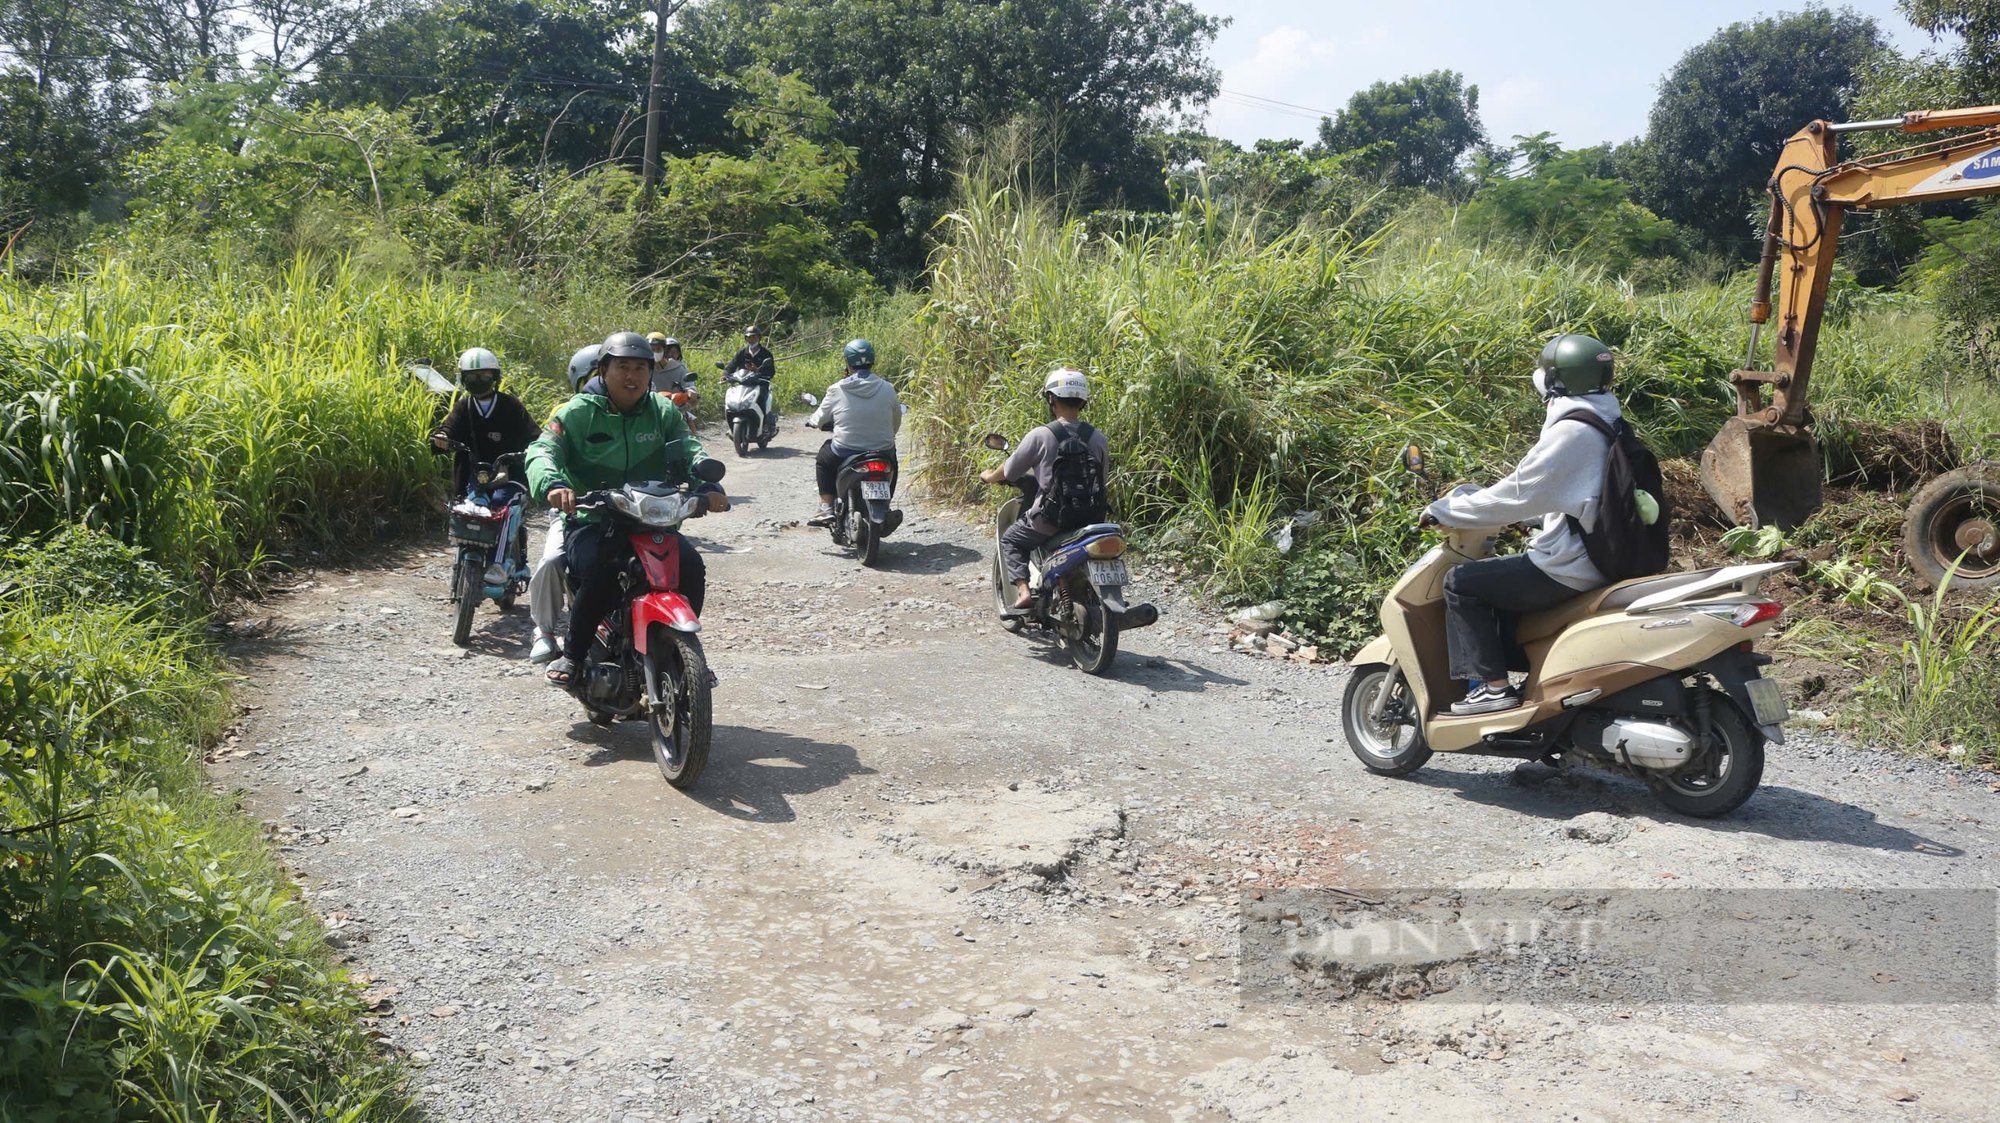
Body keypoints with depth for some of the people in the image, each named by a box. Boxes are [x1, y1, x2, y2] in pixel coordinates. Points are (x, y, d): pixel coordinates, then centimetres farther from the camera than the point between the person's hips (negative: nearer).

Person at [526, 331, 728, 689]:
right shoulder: (579, 413, 0)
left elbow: (690, 450, -3)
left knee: (691, 567, -22)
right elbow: (541, 450, -12)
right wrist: (552, 484, -36)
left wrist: (708, 486, -25)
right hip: (591, 522, -3)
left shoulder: (663, 412, 10)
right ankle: (571, 655, -10)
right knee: (601, 572, -33)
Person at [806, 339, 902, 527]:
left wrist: (811, 420, 29)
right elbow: (896, 425, 8)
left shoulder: (837, 390, -8)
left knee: (823, 458, 29)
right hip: (882, 453, 2)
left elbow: (820, 420, 5)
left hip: (846, 452, -1)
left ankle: (826, 509, 20)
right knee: (892, 454, 36)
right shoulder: (887, 389, -3)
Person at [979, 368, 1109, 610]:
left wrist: (989, 477, 22)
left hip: (1049, 518, -4)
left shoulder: (1040, 435, -11)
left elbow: (1008, 472, 0)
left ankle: (1022, 589, 0)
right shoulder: (1098, 438, 0)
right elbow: (1102, 481, 11)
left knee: (1010, 539, 19)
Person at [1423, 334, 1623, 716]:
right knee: (1503, 576, 28)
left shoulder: (1571, 433, -18)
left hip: (1569, 568, -10)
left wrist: (1444, 511, -9)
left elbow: (1518, 494, -19)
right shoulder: (1606, 425, 13)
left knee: (1461, 583, -4)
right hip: (1600, 557, 10)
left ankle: (1493, 686, -5)